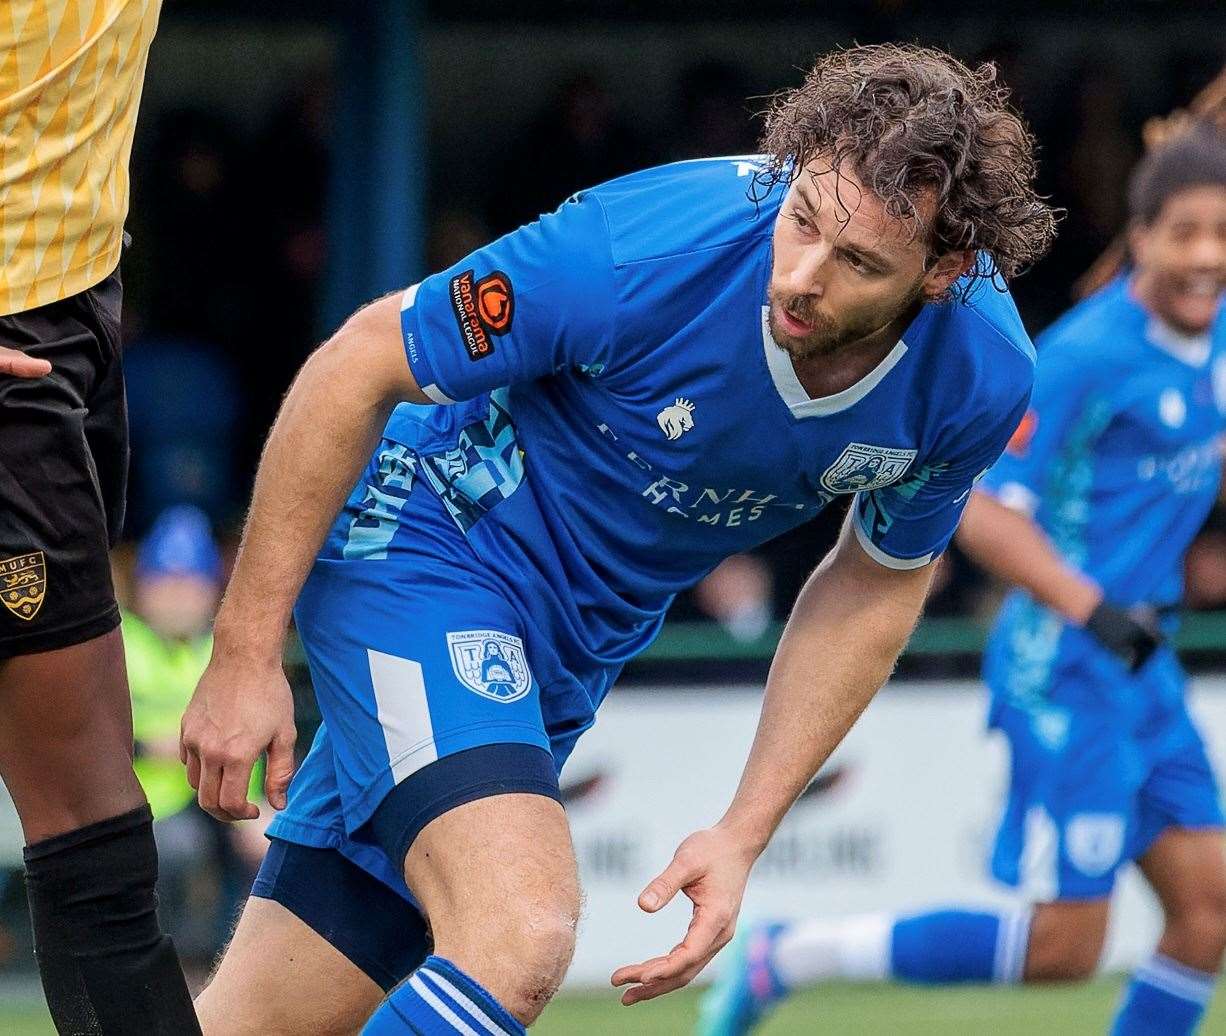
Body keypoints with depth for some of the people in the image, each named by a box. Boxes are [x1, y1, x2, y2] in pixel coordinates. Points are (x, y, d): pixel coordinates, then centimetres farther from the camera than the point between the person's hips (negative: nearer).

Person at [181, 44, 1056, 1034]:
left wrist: (745, 832, -2)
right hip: (423, 542, -5)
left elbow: (876, 582, 4)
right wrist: (246, 653, -15)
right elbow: (356, 368, -17)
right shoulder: (644, 249, -31)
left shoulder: (982, 374, -17)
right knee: (519, 937, -29)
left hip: (573, 651, 6)